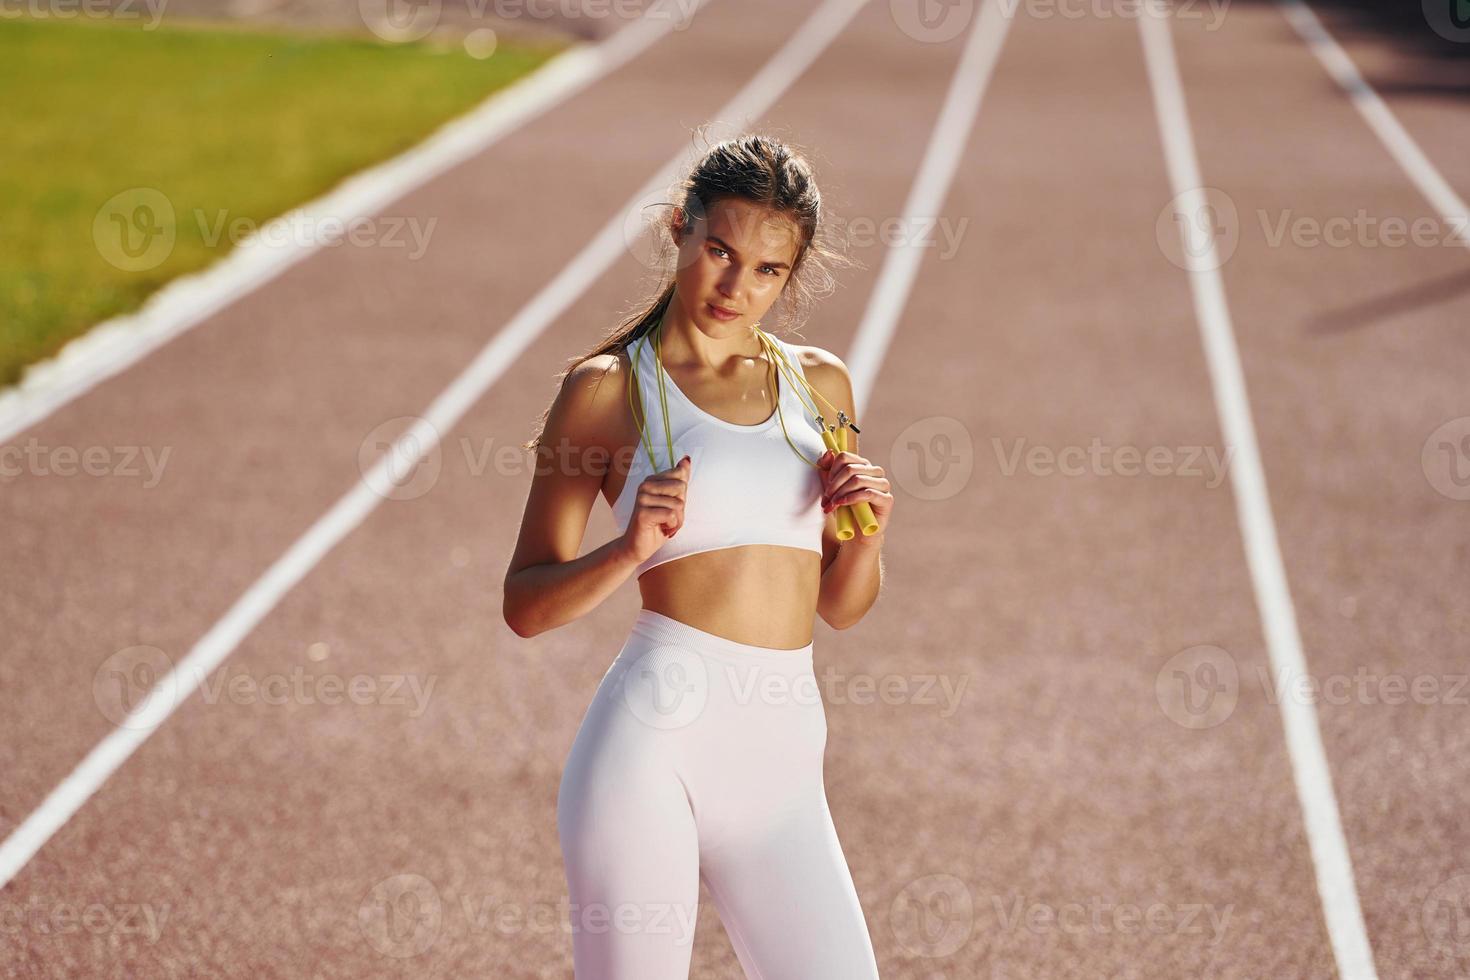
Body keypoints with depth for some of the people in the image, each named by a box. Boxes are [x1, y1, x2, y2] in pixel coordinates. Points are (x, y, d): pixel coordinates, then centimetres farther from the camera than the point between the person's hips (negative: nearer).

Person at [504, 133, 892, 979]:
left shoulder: (820, 384, 15)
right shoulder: (608, 386, 3)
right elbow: (525, 606, 2)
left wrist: (867, 530, 1)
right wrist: (631, 550, -15)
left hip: (782, 759, 4)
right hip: (657, 737, -4)